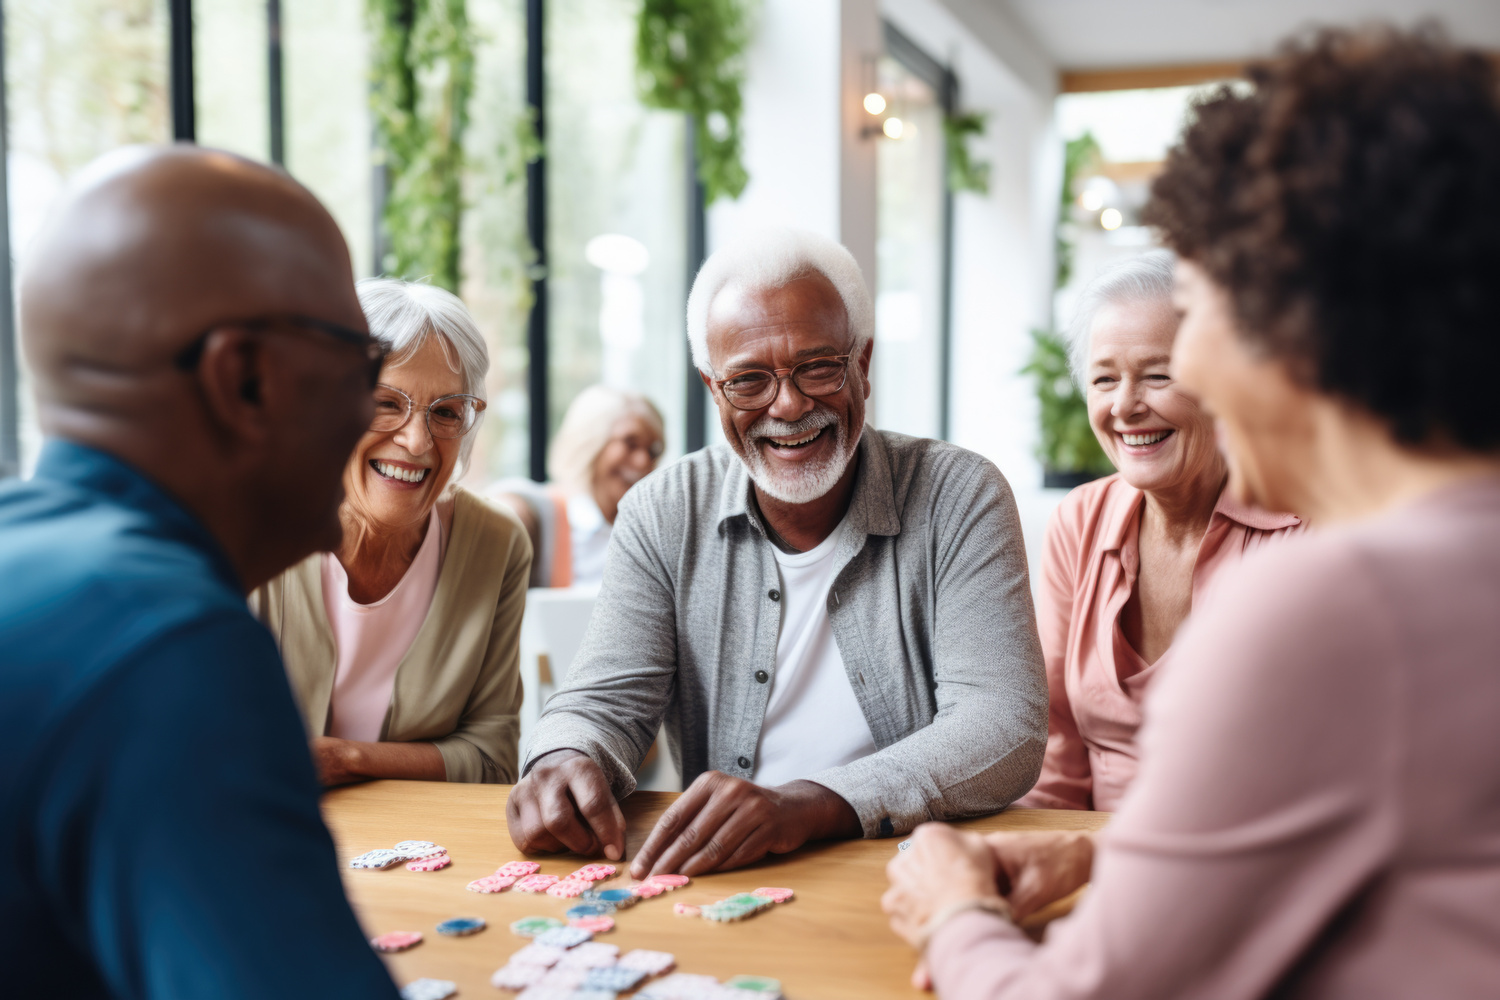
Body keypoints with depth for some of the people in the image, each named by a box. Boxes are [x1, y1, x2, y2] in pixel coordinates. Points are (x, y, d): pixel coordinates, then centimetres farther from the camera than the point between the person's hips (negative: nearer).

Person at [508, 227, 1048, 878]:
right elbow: (606, 702, 0)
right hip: (711, 894, 2)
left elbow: (1007, 726, -16)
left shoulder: (959, 499, -7)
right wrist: (566, 762, -25)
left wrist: (806, 805, -31)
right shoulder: (662, 515, 2)